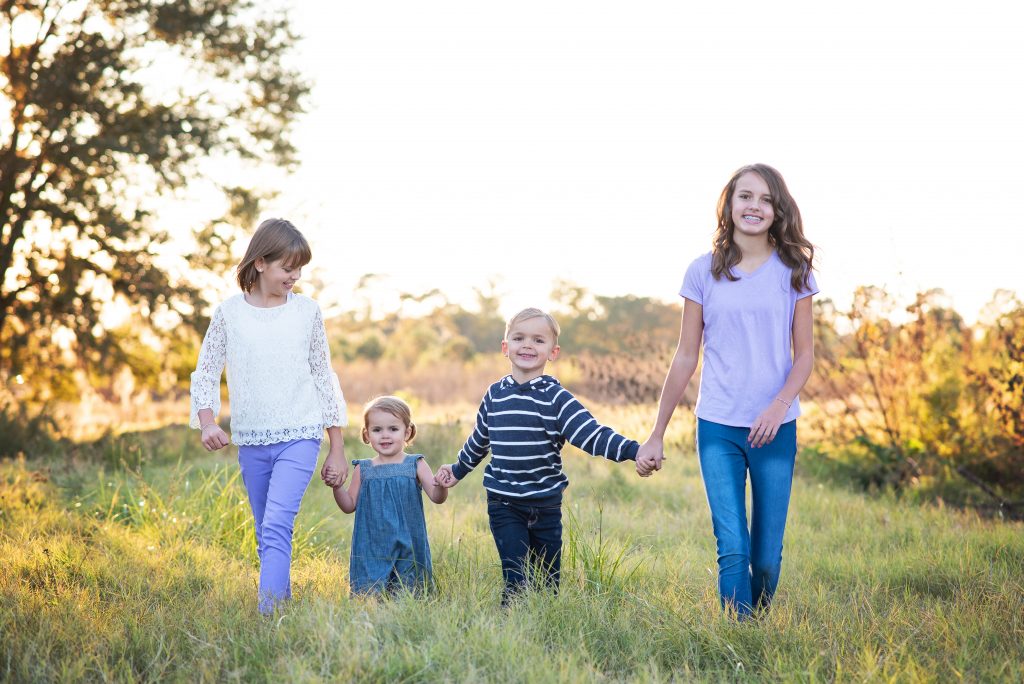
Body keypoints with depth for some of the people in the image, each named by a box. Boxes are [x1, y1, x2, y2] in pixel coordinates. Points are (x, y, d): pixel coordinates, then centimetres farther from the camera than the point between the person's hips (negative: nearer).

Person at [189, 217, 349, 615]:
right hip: (251, 442, 2)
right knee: (266, 536, 10)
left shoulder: (307, 312, 2)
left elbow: (325, 378, 8)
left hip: (300, 437, -2)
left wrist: (337, 449, 7)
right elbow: (205, 373, 6)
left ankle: (267, 614, -24)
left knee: (276, 526, -19)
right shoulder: (229, 312, 1)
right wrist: (207, 422, -13)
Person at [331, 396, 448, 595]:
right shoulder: (363, 470, 5)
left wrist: (441, 485, -27)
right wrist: (337, 487, -7)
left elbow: (436, 497, -5)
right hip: (371, 548, 1)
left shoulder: (416, 465, 1)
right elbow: (350, 506, 10)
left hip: (408, 548, -1)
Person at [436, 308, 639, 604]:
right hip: (504, 504, 1)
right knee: (517, 581, -11)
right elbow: (479, 440, 23)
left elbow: (592, 435, -14)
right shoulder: (494, 395, 6)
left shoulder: (556, 397, -5)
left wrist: (633, 449, -29)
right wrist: (458, 470, 36)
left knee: (548, 580, 6)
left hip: (546, 505, -1)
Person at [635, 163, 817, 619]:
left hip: (775, 428, 1)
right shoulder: (704, 272, 4)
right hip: (717, 427, 0)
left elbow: (804, 355, 4)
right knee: (733, 548, -11)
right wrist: (657, 435, 6)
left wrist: (779, 405, -15)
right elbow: (685, 357, 7)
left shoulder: (793, 271, 4)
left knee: (767, 557, 3)